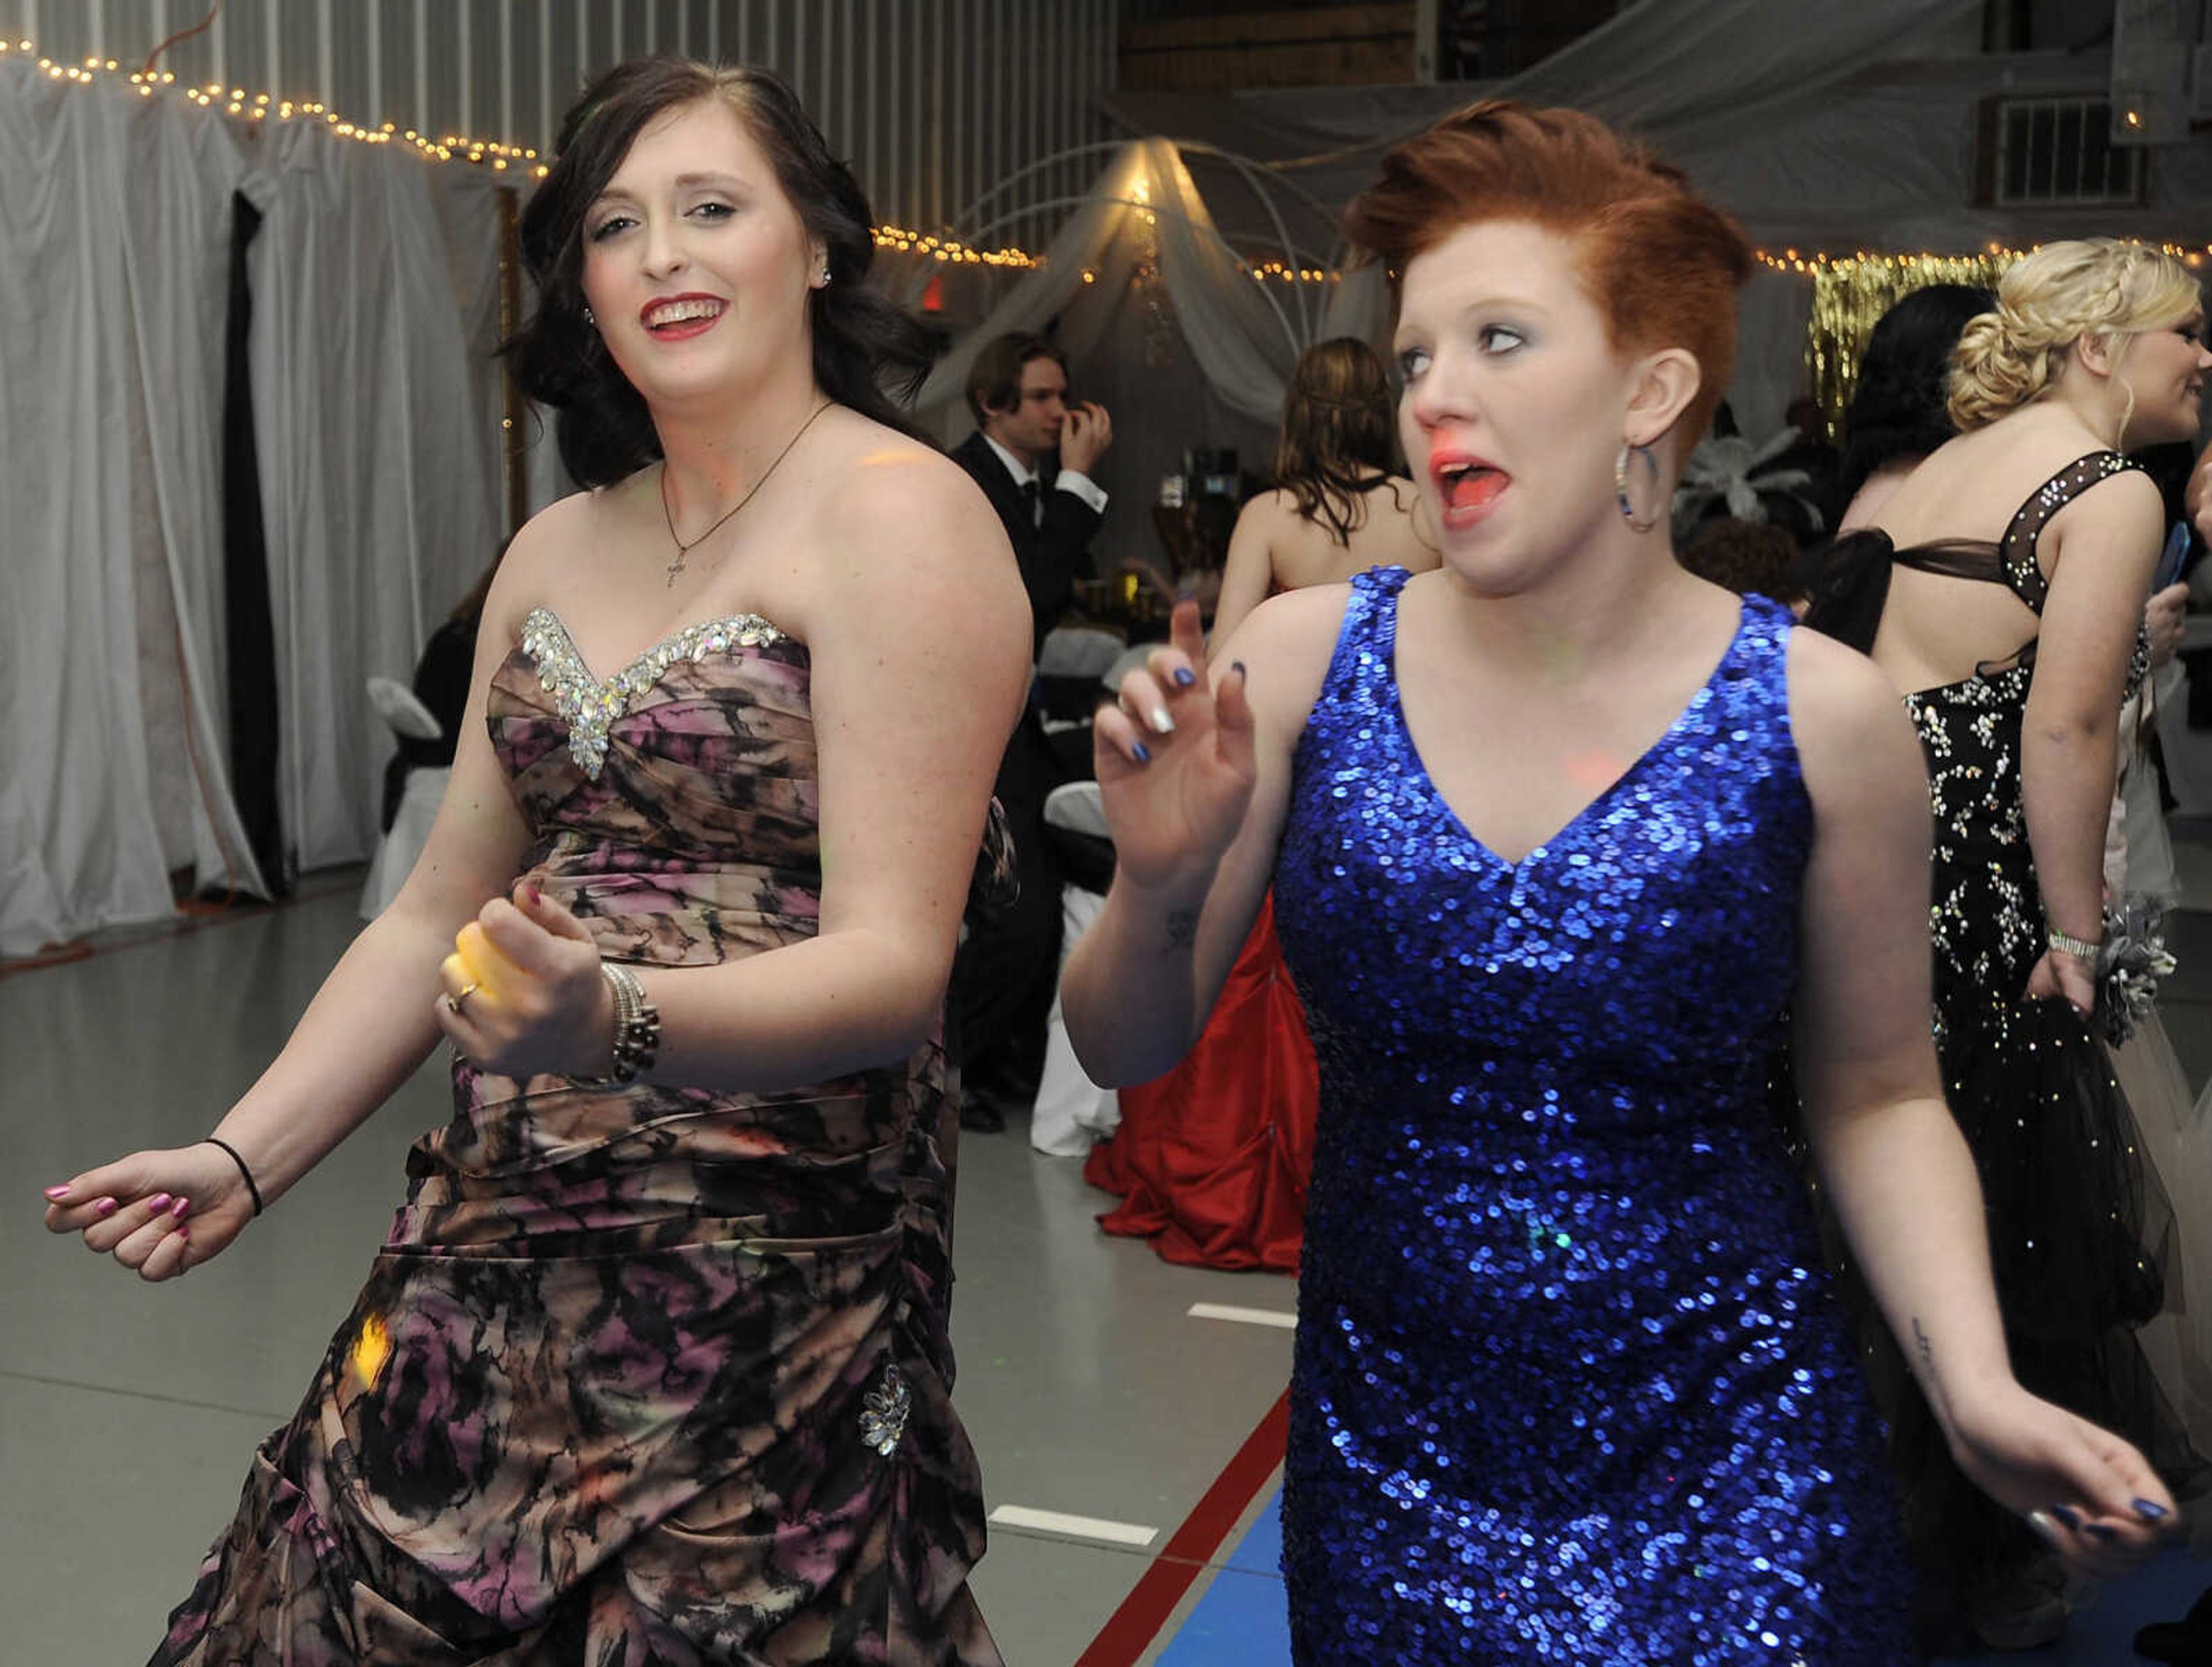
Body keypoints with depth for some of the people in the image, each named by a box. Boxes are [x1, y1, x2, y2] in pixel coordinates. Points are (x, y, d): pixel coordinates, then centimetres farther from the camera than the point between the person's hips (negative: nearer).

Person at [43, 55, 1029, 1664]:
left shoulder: (899, 516, -11)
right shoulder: (558, 549, 11)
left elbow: (895, 964, -18)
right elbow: (444, 909, 15)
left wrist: (618, 1023, -34)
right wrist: (245, 1156, 7)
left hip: (765, 1277, -6)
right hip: (500, 1249, 6)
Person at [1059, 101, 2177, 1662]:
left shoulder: (1818, 712, -10)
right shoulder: (1305, 655, -7)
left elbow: (1878, 1094, 3)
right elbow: (1131, 1048, -1)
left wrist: (1976, 1386, -12)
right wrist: (1161, 886, -21)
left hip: (1729, 1470, -1)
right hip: (1389, 1455, 2)